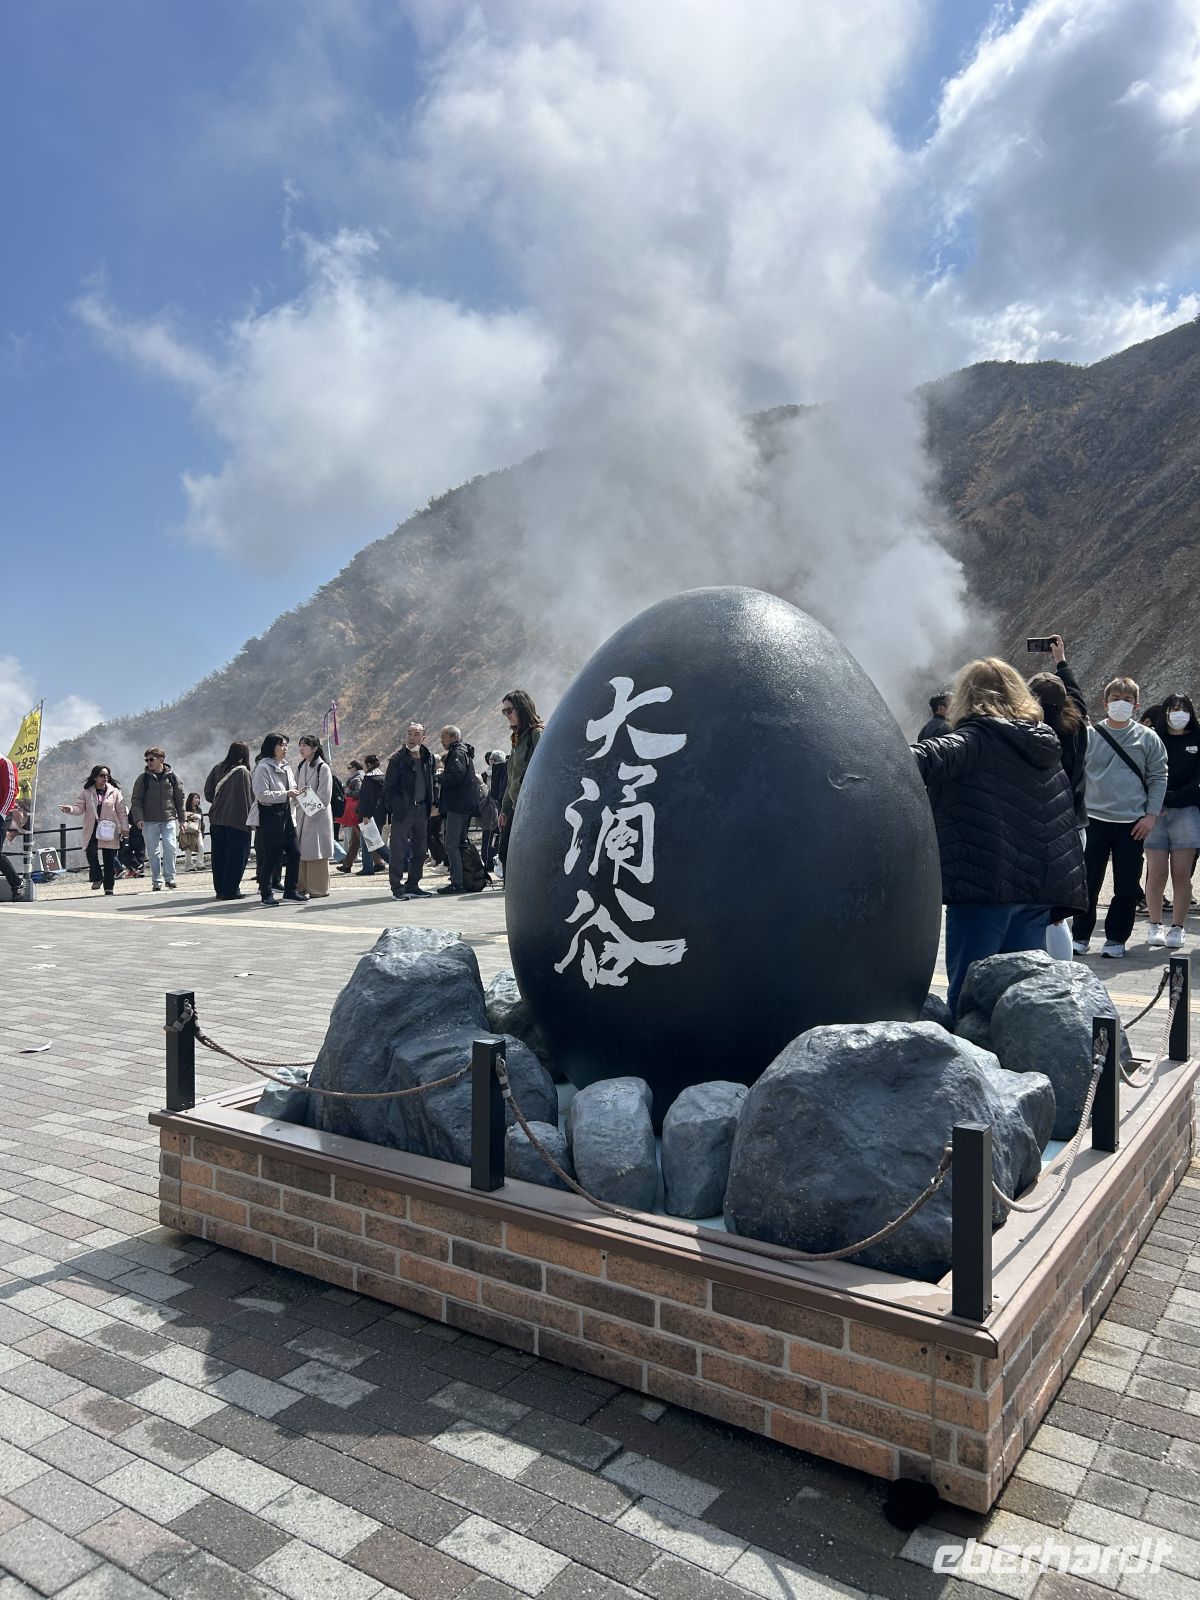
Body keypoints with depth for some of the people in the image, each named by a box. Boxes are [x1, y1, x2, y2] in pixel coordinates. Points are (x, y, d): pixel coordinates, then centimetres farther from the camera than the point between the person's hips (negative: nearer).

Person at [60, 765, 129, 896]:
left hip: (110, 830, -1)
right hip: (92, 830, 1)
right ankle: (97, 878, 2)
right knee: (91, 852, -18)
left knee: (109, 859, 2)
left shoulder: (115, 792, 5)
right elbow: (79, 807, 2)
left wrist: (124, 827, -3)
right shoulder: (87, 793, 9)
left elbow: (121, 811, 3)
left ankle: (108, 886, 11)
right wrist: (69, 809, -20)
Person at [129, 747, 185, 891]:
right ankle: (156, 881, 10)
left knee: (170, 847, -11)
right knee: (153, 851, 3)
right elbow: (136, 800, 3)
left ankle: (170, 877, 1)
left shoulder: (172, 777, 5)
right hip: (149, 821, 0)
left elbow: (180, 799, 9)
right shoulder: (143, 778, 4)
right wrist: (138, 818, -9)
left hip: (169, 819, 0)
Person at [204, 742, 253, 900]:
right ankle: (230, 890, 0)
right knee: (236, 857, 2)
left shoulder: (218, 769, 4)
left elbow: (208, 792, 6)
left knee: (219, 856, 13)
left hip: (216, 820, 6)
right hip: (237, 821, -6)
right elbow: (250, 797, -9)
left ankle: (220, 890, 19)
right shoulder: (243, 772, -11)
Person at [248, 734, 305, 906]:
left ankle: (290, 890, 17)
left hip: (287, 816, 8)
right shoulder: (263, 767, -9)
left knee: (294, 853, 5)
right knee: (270, 856, -4)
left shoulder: (286, 767, 17)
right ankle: (266, 894, 6)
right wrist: (285, 794, -19)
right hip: (269, 816, -8)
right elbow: (262, 795, -17)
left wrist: (295, 793, 7)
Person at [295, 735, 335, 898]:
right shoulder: (300, 767, 13)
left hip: (318, 816, -6)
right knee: (301, 851, 6)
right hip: (302, 815, 6)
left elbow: (324, 796, -11)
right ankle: (303, 886, 12)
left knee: (316, 852, -3)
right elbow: (297, 790, 17)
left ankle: (319, 889, 3)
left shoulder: (323, 768, -7)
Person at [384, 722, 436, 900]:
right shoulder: (398, 759, -6)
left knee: (419, 850, 10)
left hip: (421, 810, 6)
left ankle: (412, 885, 20)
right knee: (398, 850, -4)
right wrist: (395, 807, -12)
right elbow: (389, 786, -6)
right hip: (403, 811, -6)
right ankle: (397, 888, 0)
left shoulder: (428, 758, 10)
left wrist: (431, 804, 9)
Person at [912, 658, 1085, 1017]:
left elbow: (934, 758, -29)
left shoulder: (977, 738, -6)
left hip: (984, 885, -7)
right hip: (1040, 888, 7)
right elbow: (1067, 824, 23)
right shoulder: (1045, 745, 18)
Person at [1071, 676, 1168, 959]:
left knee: (1127, 887, 5)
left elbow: (1158, 778, 6)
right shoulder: (1088, 736, 3)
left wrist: (1151, 814, -3)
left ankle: (1116, 938, 18)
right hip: (1094, 820, 0)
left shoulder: (1148, 738, 4)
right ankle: (1080, 936, 17)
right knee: (1088, 883, 4)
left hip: (1133, 824, 0)